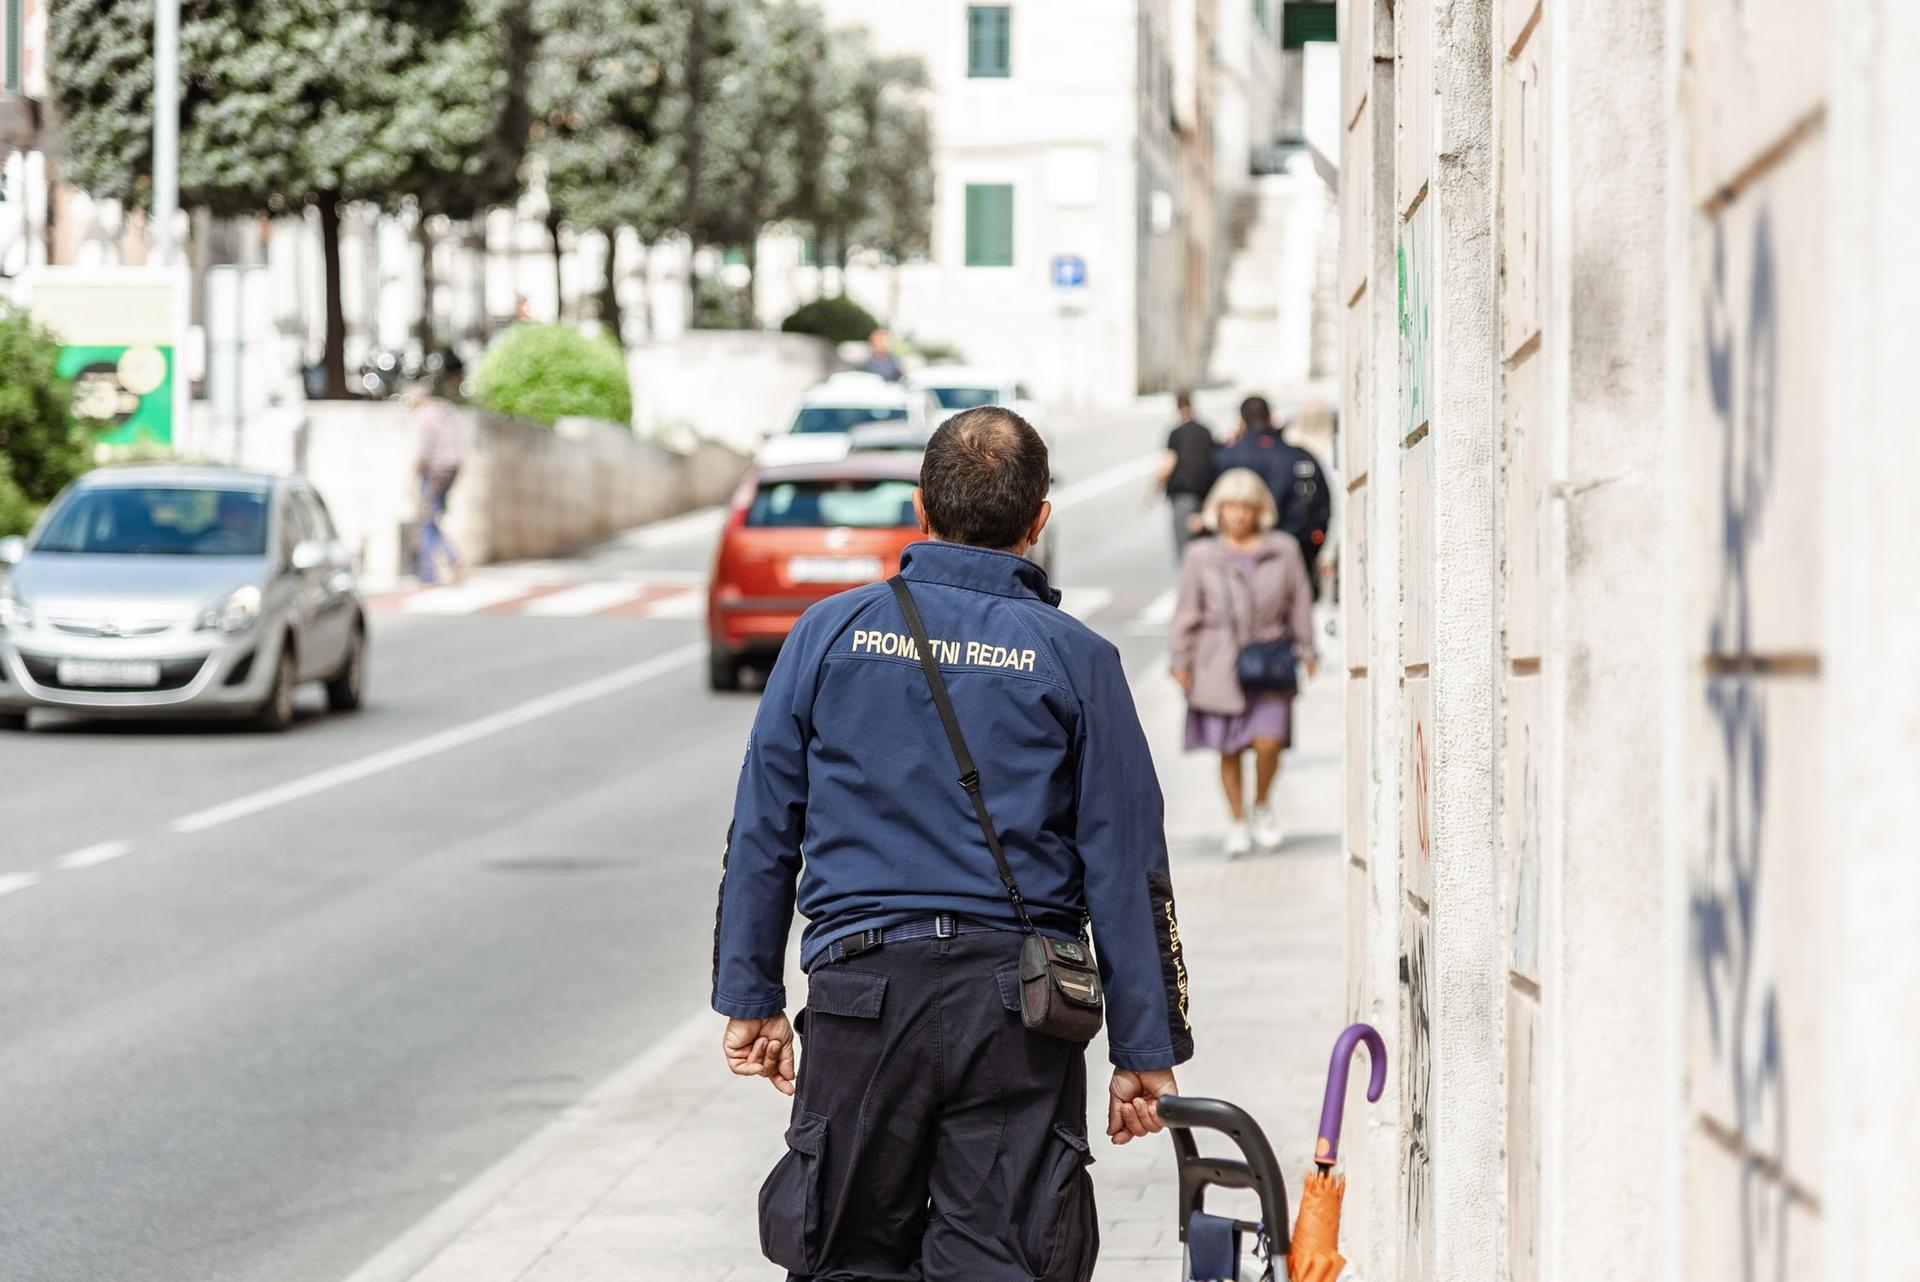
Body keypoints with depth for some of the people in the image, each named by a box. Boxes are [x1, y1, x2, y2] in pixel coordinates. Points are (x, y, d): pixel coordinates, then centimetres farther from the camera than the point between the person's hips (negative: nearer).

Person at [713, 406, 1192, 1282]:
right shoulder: (1074, 659, 1)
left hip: (861, 988, 1)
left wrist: (751, 998, 12)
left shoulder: (831, 633, 4)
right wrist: (1145, 1050, 5)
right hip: (1016, 1005, -1)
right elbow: (1127, 870, 0)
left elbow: (761, 833, 6)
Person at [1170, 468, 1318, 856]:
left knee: (1268, 742, -12)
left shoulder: (1283, 550, 5)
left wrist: (1306, 651, 13)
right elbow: (1187, 612, 6)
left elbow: (1299, 602, 12)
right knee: (1229, 750, 2)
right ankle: (1238, 824, 16)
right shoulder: (1202, 557, 3)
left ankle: (1262, 806, 15)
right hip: (1220, 665, 0)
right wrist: (1181, 661, 5)